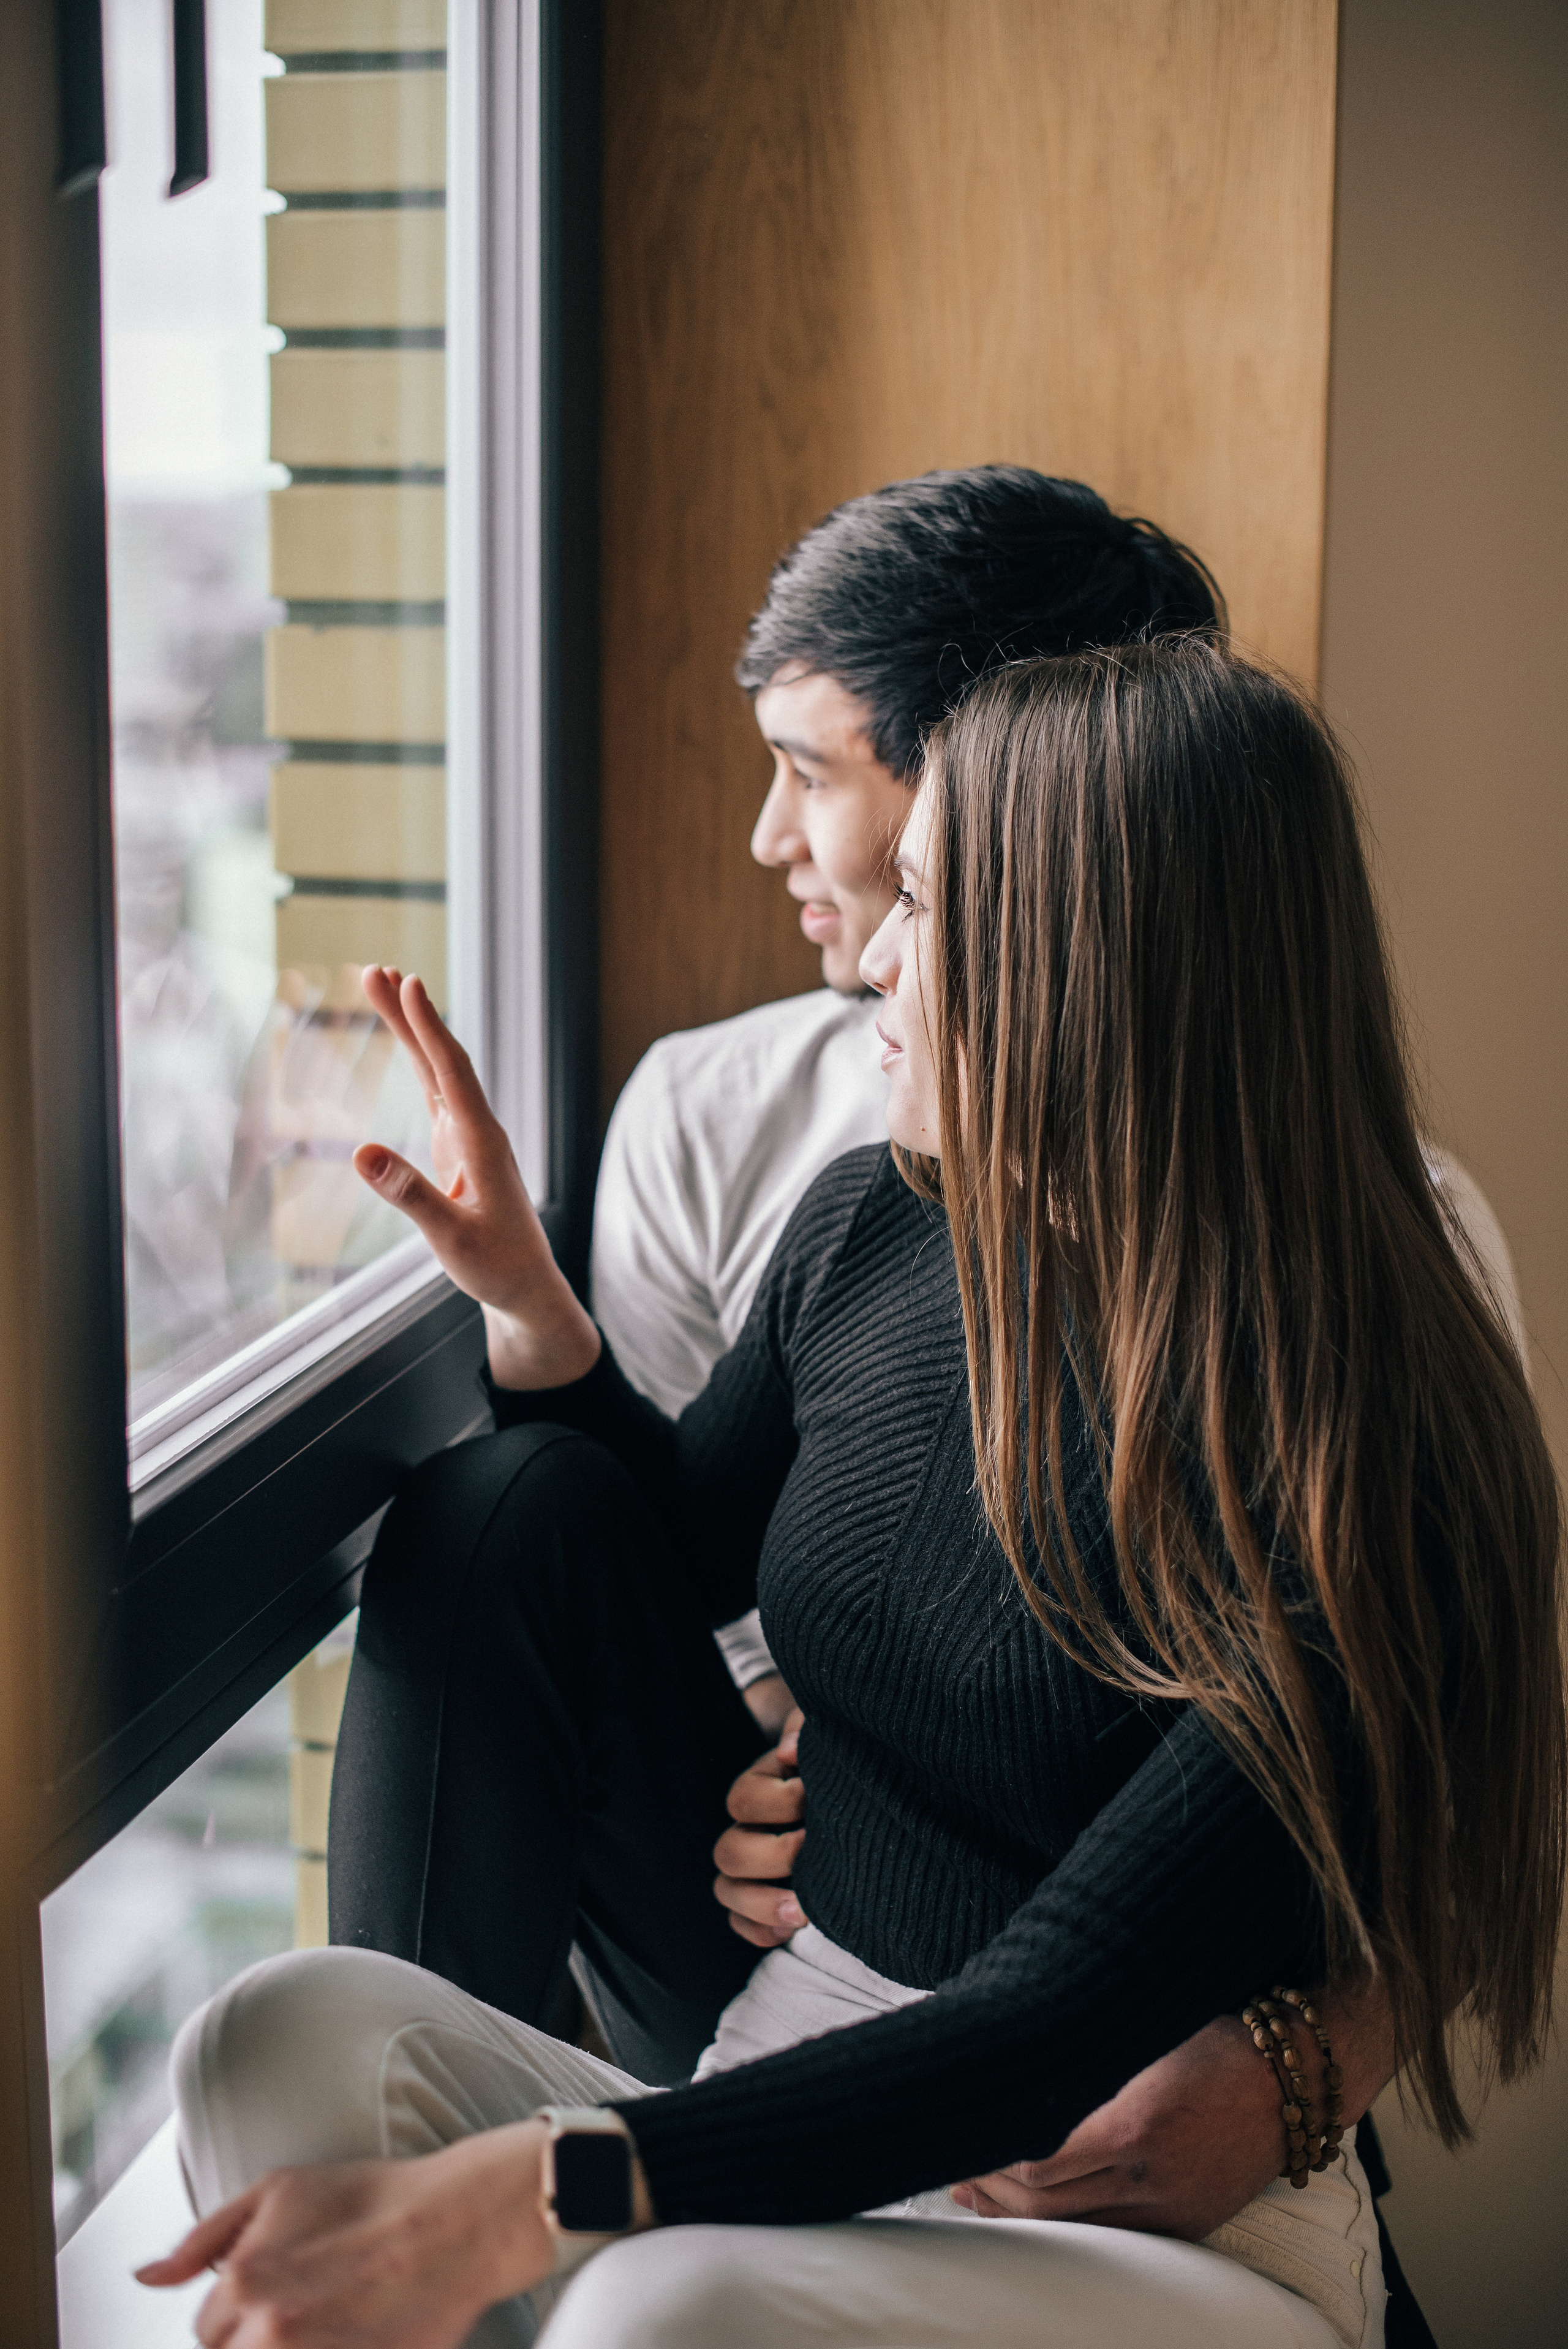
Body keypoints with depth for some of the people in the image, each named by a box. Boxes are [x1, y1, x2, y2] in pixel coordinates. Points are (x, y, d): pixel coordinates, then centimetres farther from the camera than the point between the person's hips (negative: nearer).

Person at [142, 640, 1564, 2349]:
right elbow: (678, 1558, 22)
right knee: (289, 2037, -20)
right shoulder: (863, 1232, 2)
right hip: (800, 2116, 7)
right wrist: (525, 1299, 4)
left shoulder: (1344, 1454, -19)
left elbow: (1051, 2025, -24)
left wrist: (506, 2201, -32)